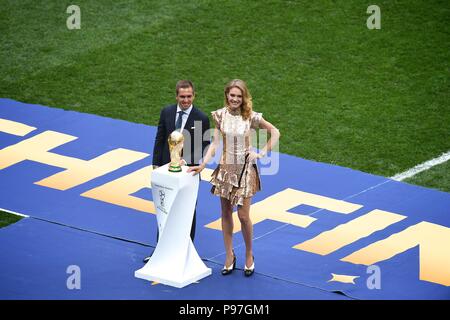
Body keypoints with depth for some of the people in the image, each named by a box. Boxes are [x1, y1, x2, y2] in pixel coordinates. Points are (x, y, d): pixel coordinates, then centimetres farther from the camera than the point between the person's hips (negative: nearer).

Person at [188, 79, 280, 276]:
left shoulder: (250, 117, -10)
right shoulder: (220, 116, -3)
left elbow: (275, 132, -1)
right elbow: (215, 143, -1)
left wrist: (263, 153, -8)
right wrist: (203, 164, -9)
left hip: (245, 169, -3)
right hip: (226, 168, 3)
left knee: (243, 215, -2)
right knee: (226, 214, 9)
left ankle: (249, 256, 17)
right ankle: (229, 256, 20)